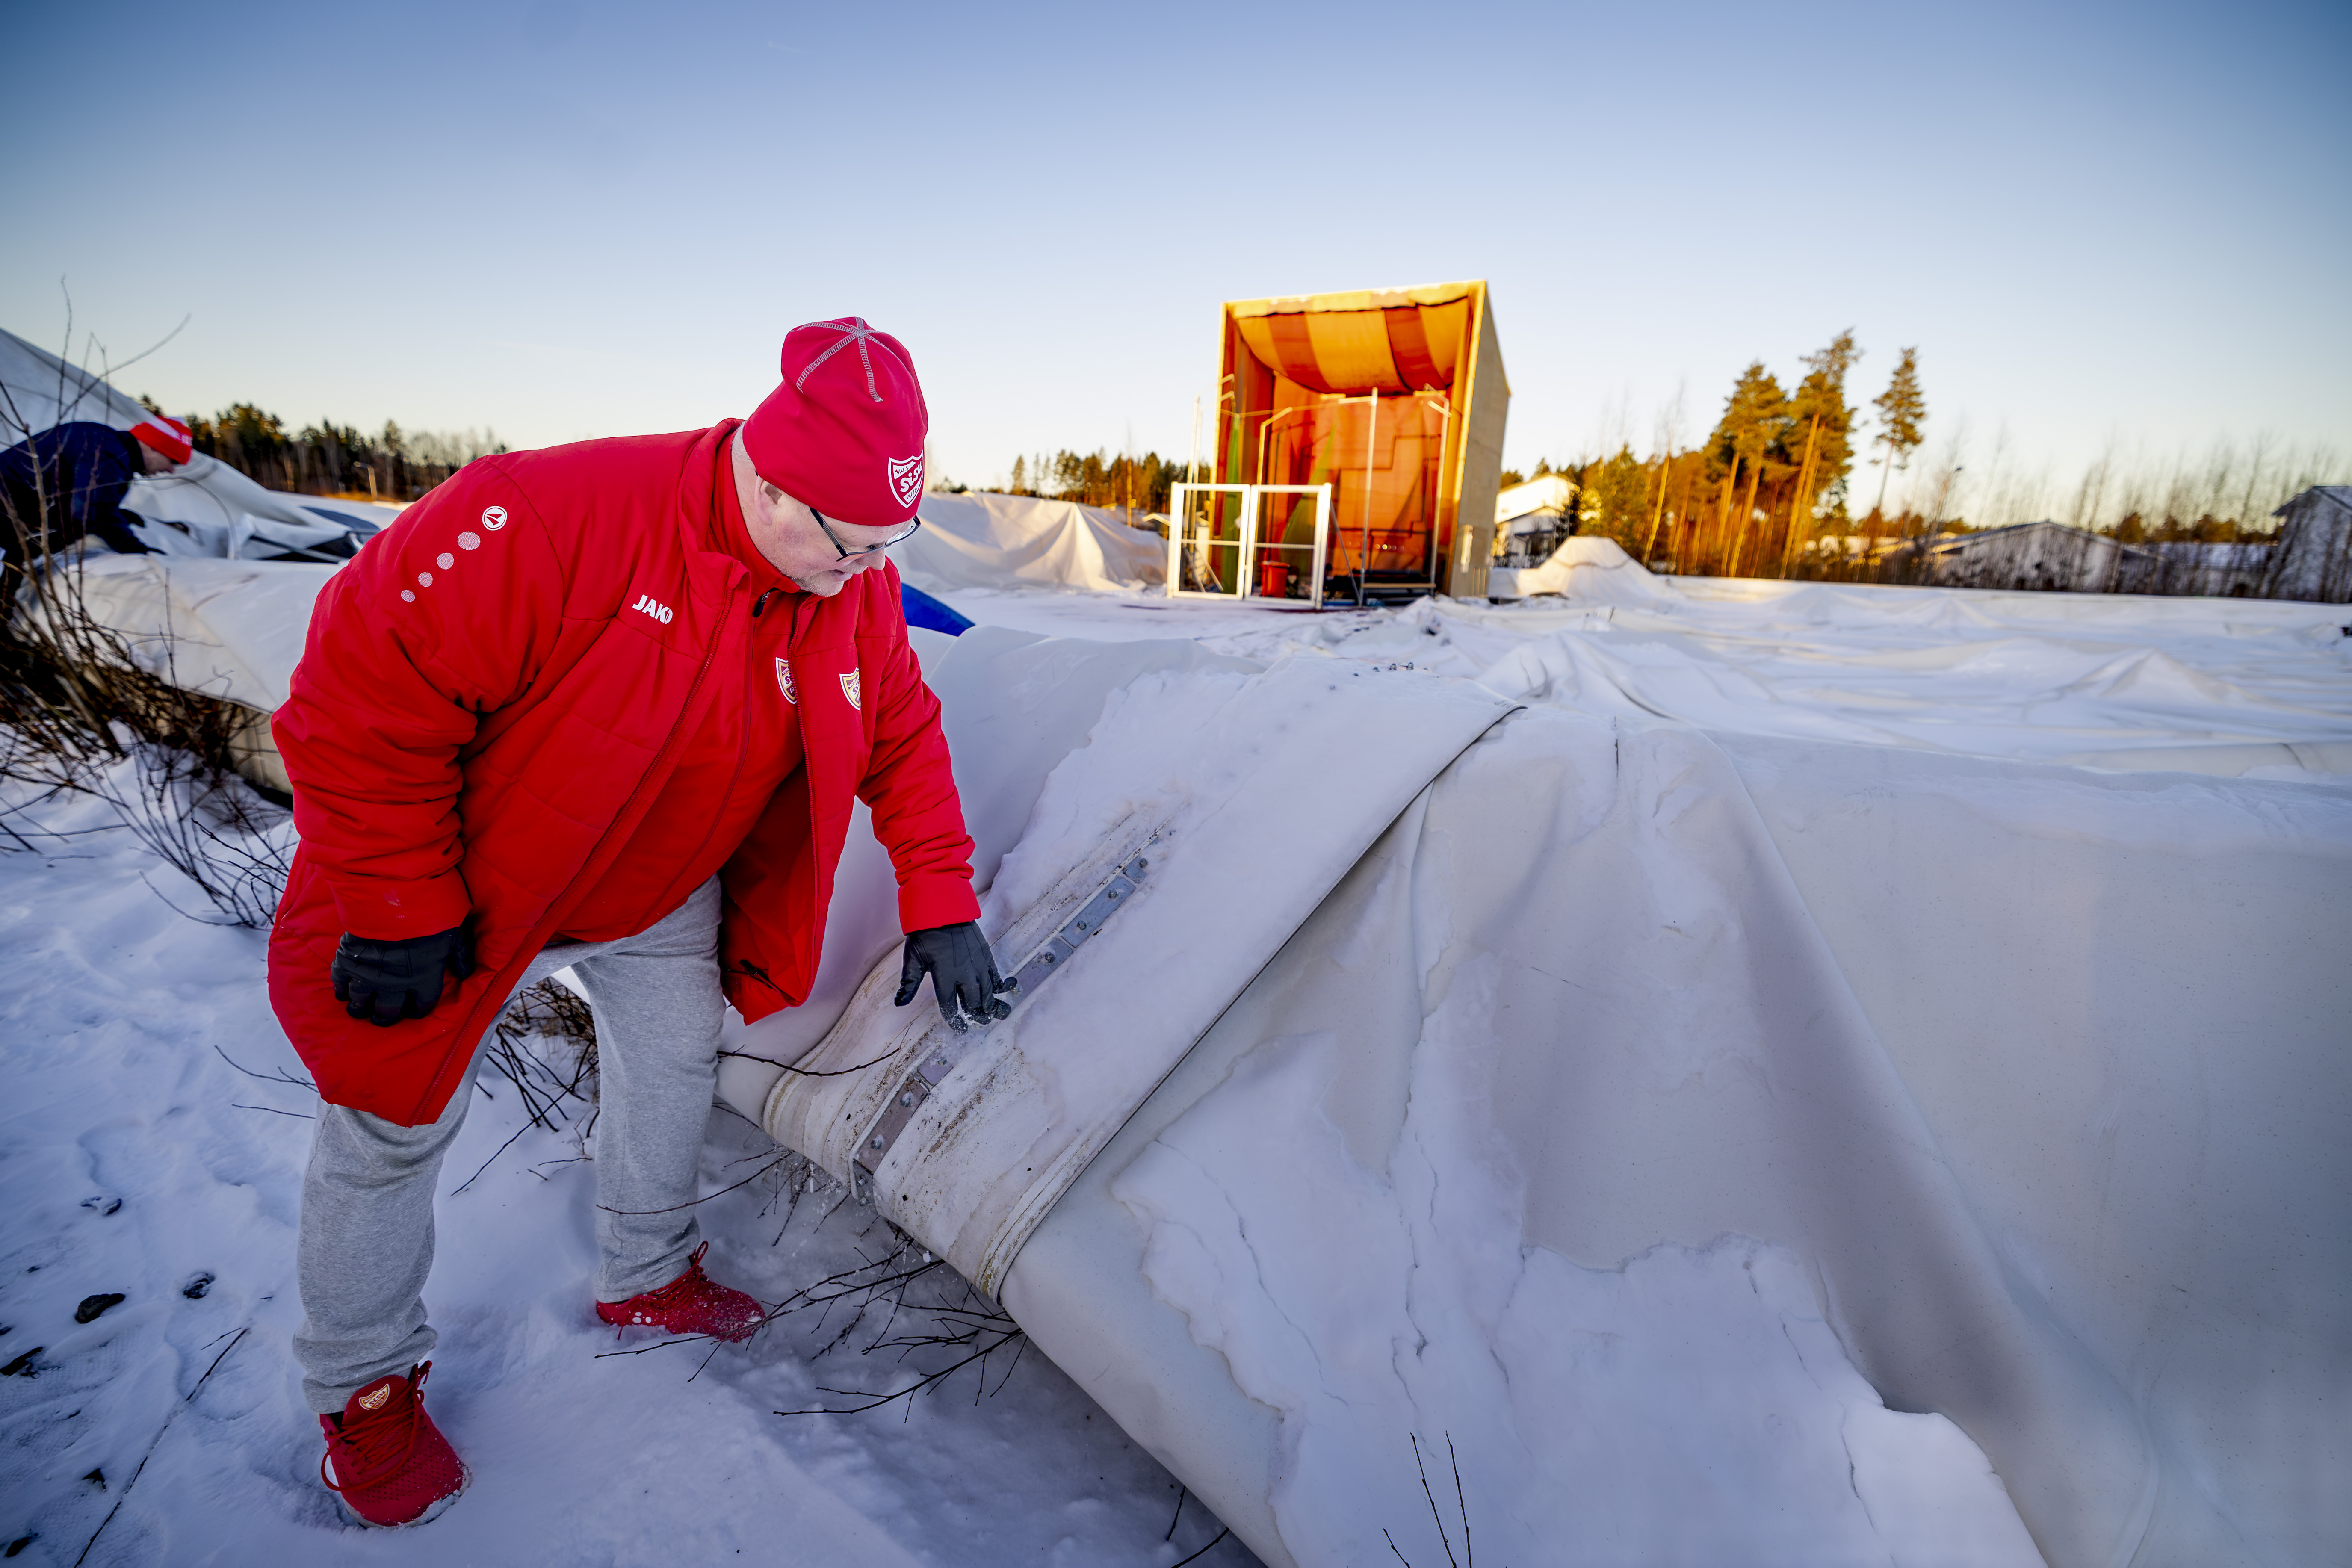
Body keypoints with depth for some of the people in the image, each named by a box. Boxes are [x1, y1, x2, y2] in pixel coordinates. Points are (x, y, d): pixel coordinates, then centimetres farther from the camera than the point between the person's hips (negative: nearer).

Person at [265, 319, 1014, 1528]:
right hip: (465, 879, -4)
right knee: (397, 1126, 8)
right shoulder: (550, 522, -35)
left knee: (676, 1064, 14)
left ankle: (644, 1277, 42)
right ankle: (364, 1386, 34)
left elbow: (904, 739, -5)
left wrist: (938, 903, -10)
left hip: (661, 896, 5)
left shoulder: (860, 592, -15)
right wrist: (401, 912, -24)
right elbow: (363, 690, -30)